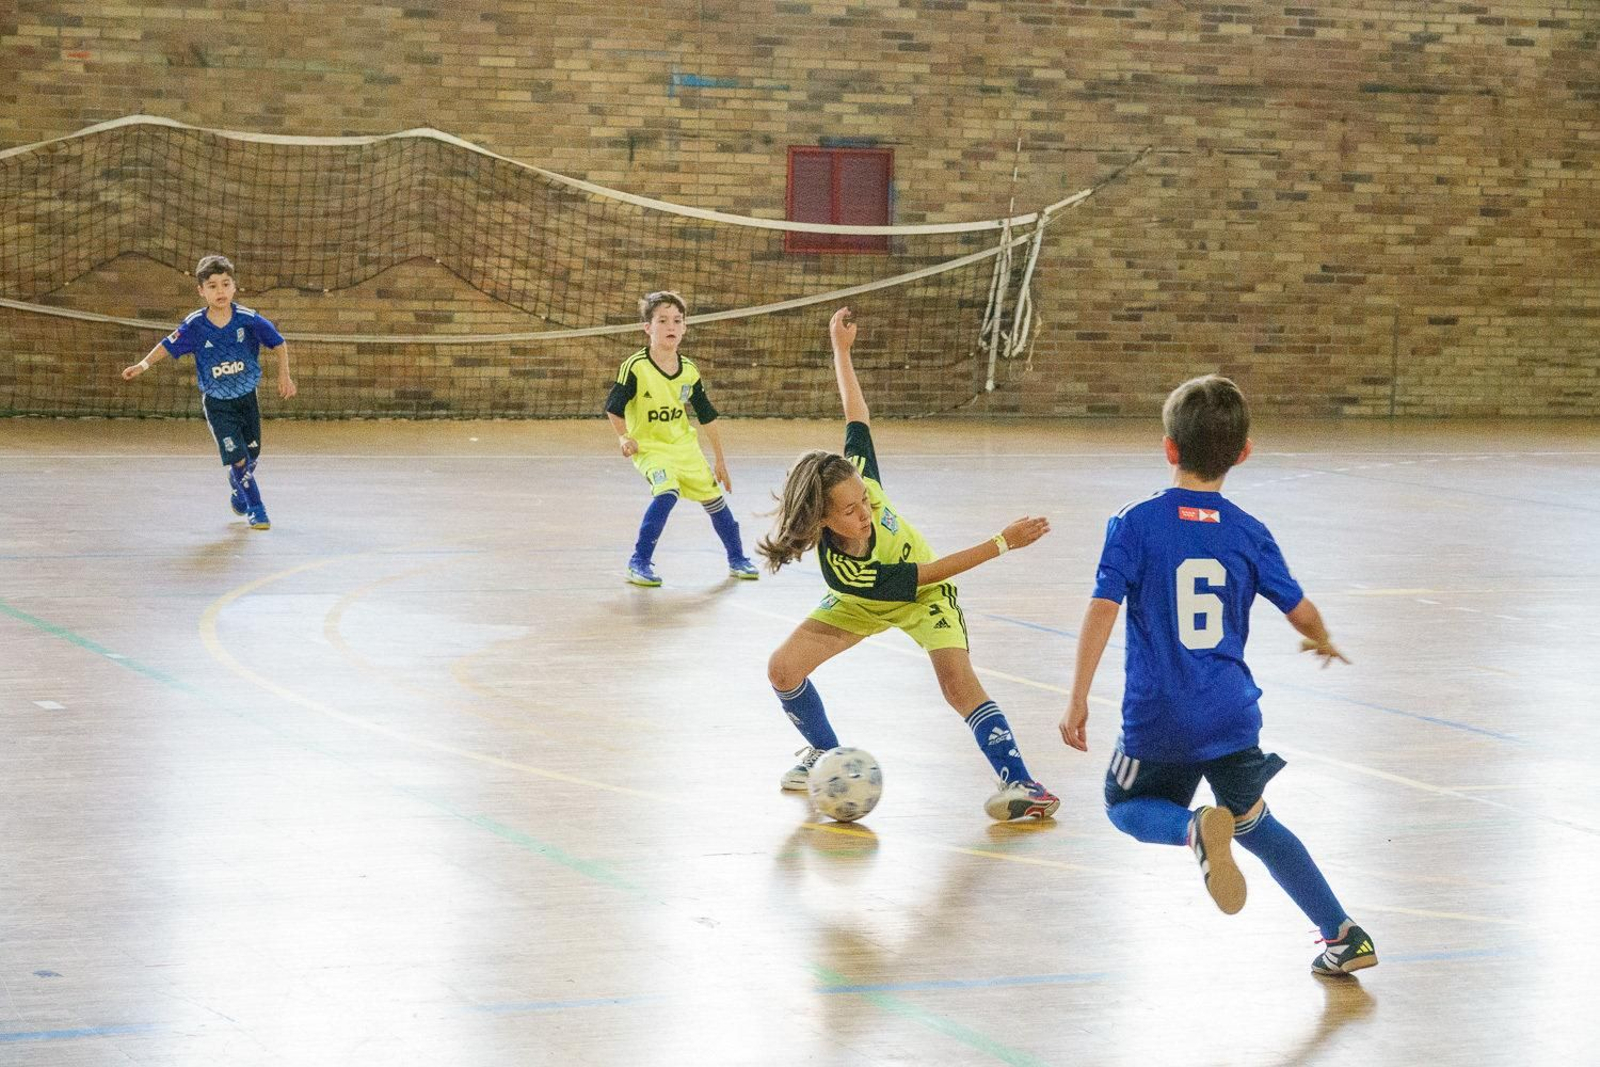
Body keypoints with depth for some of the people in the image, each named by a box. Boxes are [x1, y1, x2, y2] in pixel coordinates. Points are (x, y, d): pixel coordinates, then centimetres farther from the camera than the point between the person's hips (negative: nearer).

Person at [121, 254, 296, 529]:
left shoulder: (249, 319, -16)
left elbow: (278, 344, -2)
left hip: (247, 398, 2)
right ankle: (256, 510, 5)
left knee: (251, 457, 14)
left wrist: (284, 375, -3)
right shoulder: (195, 326, -15)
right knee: (238, 458, -12)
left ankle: (238, 491, 46)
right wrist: (143, 364, -15)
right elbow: (168, 345, -3)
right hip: (216, 403, -2)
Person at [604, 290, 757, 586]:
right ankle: (639, 563, -20)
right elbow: (613, 408, -8)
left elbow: (707, 417, 5)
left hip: (684, 445, 5)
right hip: (649, 446, -5)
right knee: (667, 491, -30)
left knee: (713, 497, 10)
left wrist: (720, 460, 8)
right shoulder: (635, 367, -19)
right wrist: (624, 438, -18)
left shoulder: (689, 371, -4)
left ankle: (737, 560, 33)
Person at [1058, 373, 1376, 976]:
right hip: (1231, 716, 3)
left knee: (1127, 807, 22)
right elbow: (1302, 613, 7)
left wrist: (1078, 699, -10)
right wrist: (1322, 641, 32)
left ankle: (1197, 828, -12)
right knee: (1254, 824, 24)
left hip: (1158, 718, -3)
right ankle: (1342, 933, 17)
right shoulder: (1248, 534, 2)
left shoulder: (1134, 524, -6)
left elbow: (1103, 609, -14)